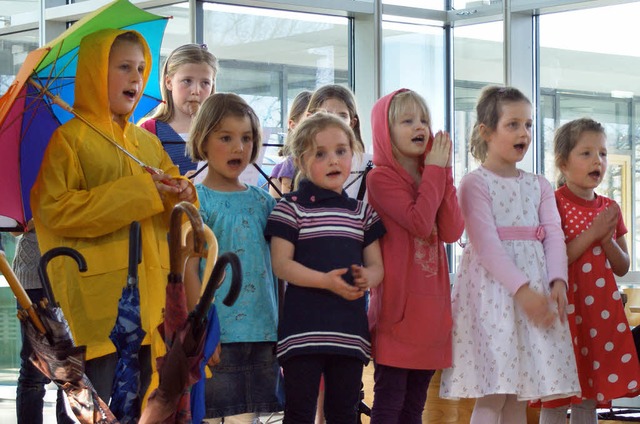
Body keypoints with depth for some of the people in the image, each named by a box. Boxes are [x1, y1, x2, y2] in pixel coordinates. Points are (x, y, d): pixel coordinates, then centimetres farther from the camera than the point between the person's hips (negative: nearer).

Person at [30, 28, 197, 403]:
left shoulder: (149, 143, 16)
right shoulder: (70, 137, -3)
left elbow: (171, 215, 19)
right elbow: (53, 209, -15)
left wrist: (182, 195, -6)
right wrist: (134, 193, -17)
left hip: (148, 297, 7)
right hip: (97, 296, -6)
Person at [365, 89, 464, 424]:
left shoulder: (431, 178, 14)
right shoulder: (380, 178, -7)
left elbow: (451, 231, 0)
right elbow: (420, 222, -20)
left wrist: (444, 172, -4)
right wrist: (434, 170, -11)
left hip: (430, 305, 7)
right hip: (397, 307, -7)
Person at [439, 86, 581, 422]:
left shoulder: (539, 186, 16)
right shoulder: (475, 183, -3)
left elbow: (553, 234, 5)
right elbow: (486, 244, -13)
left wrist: (558, 282, -13)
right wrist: (521, 289, -22)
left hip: (537, 289, 6)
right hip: (493, 288, -6)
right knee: (492, 396, -9)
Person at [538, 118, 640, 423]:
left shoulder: (609, 208, 11)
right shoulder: (553, 203, -7)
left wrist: (608, 240, -7)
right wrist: (592, 233, -17)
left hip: (603, 312, 6)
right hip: (566, 310, -6)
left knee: (589, 398, 10)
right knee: (556, 399, -2)